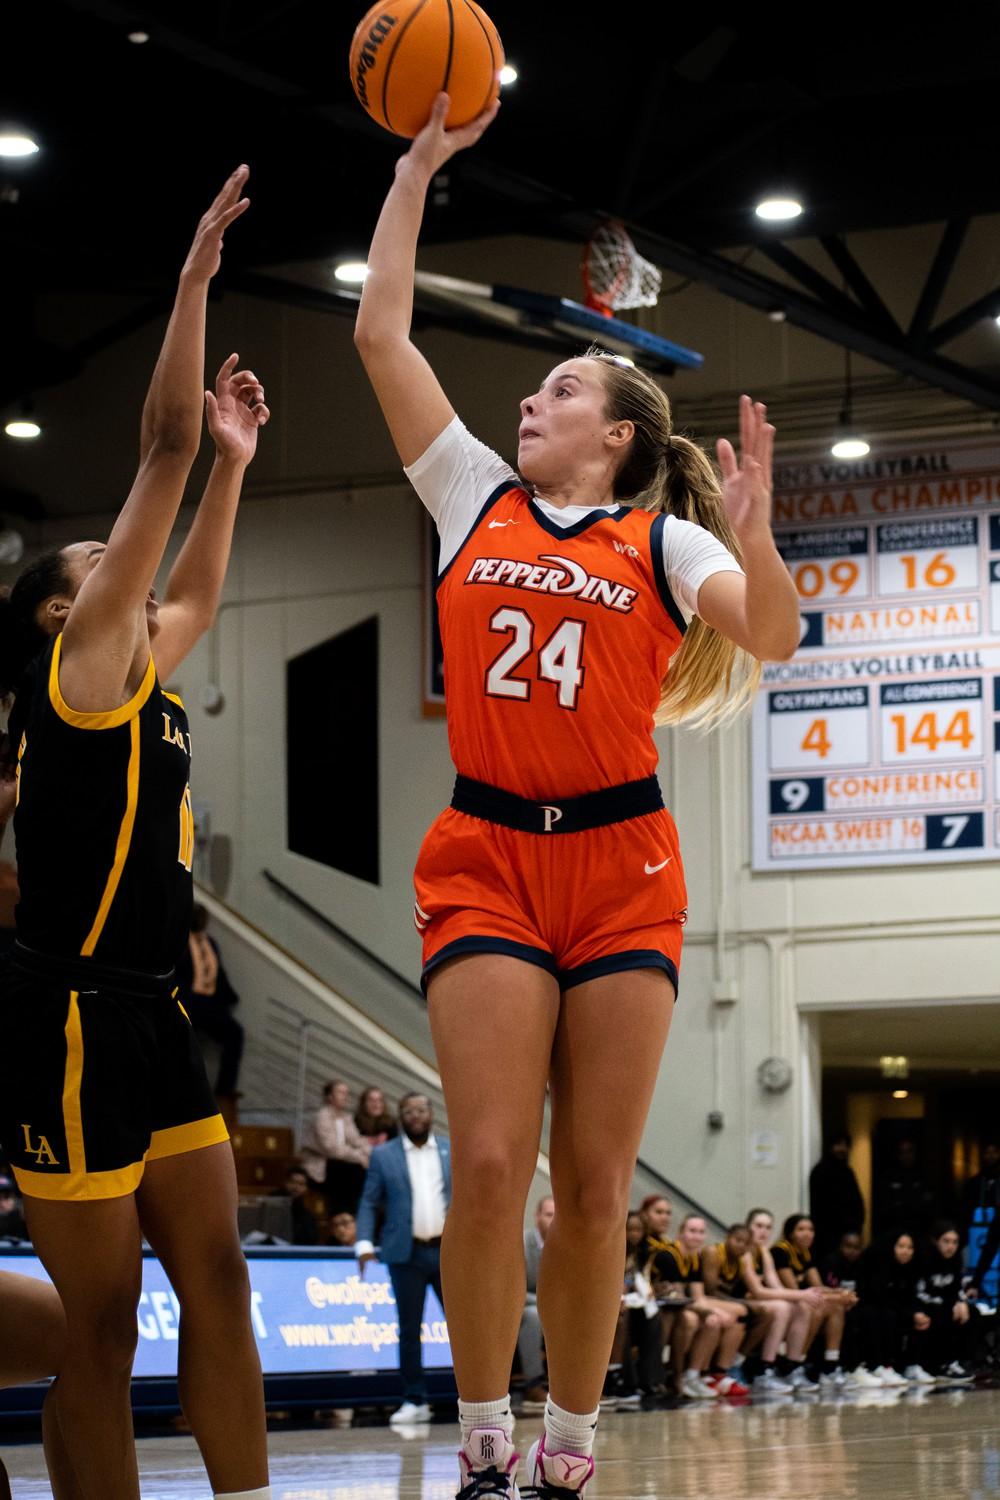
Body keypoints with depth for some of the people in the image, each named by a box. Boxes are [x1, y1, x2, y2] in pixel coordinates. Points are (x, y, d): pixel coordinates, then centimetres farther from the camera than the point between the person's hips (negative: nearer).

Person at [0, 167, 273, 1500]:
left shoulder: (137, 680, 16)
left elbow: (199, 594, 38)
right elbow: (159, 451, -7)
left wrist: (235, 461, 35)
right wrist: (195, 276, -6)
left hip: (146, 1014, 9)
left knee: (217, 1281, 4)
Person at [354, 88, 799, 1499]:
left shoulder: (664, 539, 5)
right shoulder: (476, 498, 12)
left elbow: (773, 638, -11)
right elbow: (381, 331, 11)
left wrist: (752, 539, -28)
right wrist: (420, 164, 12)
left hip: (622, 870, -1)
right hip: (486, 858, 1)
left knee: (594, 1186, 1)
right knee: (491, 1166, -11)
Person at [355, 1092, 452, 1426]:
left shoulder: (454, 1152, 9)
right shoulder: (383, 1155, 6)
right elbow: (369, 1202, 4)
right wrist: (364, 1242, -9)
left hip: (449, 1250, 1)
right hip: (406, 1252, -1)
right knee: (409, 1329, 2)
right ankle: (415, 1401, 9)